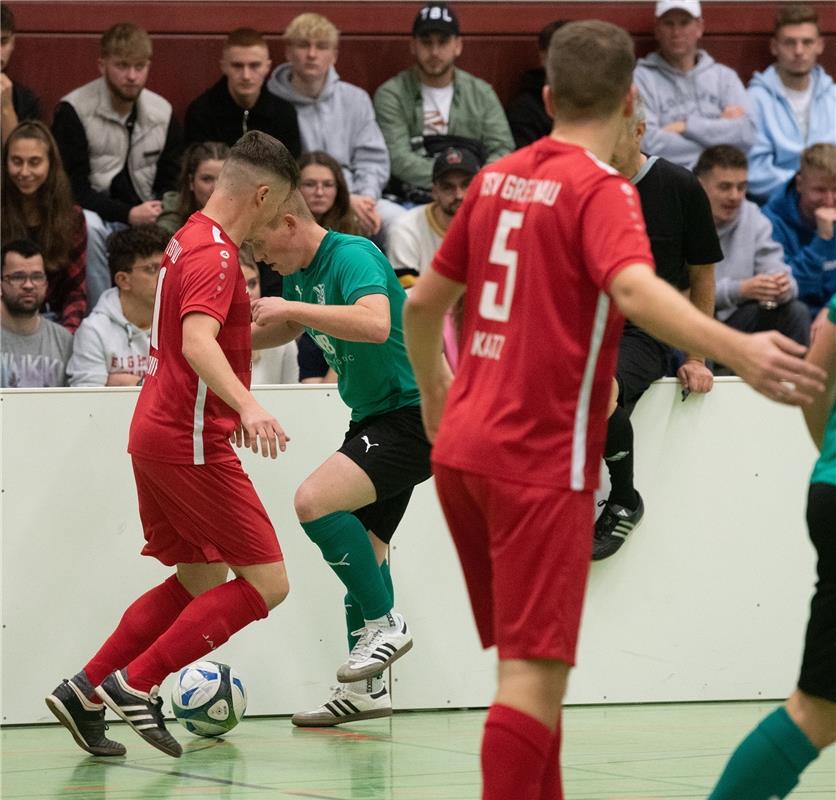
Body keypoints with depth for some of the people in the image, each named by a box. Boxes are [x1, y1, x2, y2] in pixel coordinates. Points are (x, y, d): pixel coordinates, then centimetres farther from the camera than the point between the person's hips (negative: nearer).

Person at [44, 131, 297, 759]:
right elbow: (198, 342, -32)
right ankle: (137, 683, -8)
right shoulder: (216, 254, -16)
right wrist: (246, 406, -47)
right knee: (267, 583, -7)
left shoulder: (191, 239, 15)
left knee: (199, 579, 18)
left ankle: (84, 693, 15)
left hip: (157, 430, 10)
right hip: (191, 441, -10)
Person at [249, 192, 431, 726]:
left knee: (315, 501, -25)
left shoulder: (353, 256, -18)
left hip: (411, 415, -10)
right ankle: (366, 690, 18)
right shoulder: (301, 272, 10)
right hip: (374, 419, 10)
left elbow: (375, 324, -37)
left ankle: (385, 623, -12)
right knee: (362, 548, 11)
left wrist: (291, 307, -31)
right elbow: (293, 326, 33)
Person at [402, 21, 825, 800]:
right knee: (535, 672, -8)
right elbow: (635, 290, -30)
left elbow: (422, 302, 20)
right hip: (540, 459, -8)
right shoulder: (601, 190, -10)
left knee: (527, 661, 17)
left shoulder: (497, 178, 11)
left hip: (464, 445, 8)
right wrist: (737, 349, -44)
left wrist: (434, 393, 38)